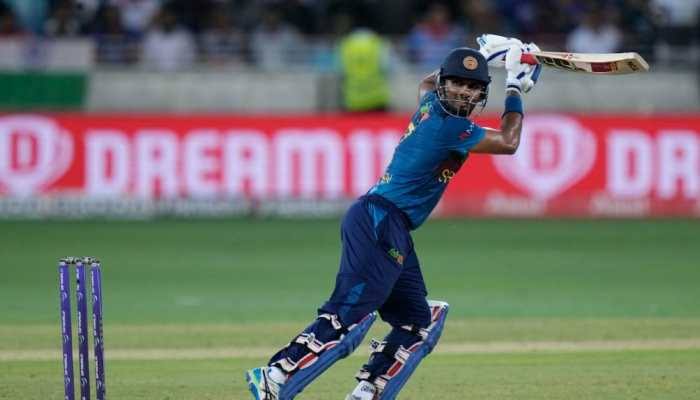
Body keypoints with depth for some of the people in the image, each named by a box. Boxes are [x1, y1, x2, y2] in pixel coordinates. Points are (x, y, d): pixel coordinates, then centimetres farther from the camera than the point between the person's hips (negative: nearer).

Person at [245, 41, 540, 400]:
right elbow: (508, 143, -4)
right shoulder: (449, 126, -13)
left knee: (418, 322, 11)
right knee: (348, 316, -19)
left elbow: (425, 82, 41)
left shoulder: (431, 104, 14)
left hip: (392, 231, 11)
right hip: (379, 223, -11)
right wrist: (515, 89, 5)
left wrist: (489, 57, 40)